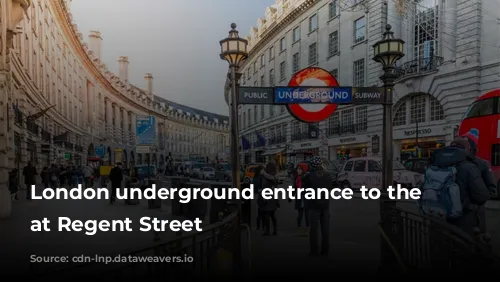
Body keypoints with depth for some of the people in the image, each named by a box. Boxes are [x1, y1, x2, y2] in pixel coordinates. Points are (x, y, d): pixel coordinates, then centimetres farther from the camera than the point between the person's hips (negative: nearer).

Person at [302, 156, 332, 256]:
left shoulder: (309, 176, -14)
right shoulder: (328, 175, 1)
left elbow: (304, 189, -8)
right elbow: (331, 188, 9)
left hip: (313, 204, -4)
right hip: (325, 204, 4)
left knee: (314, 228, 2)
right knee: (325, 228, 11)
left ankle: (315, 250, 4)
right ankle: (325, 250, 16)